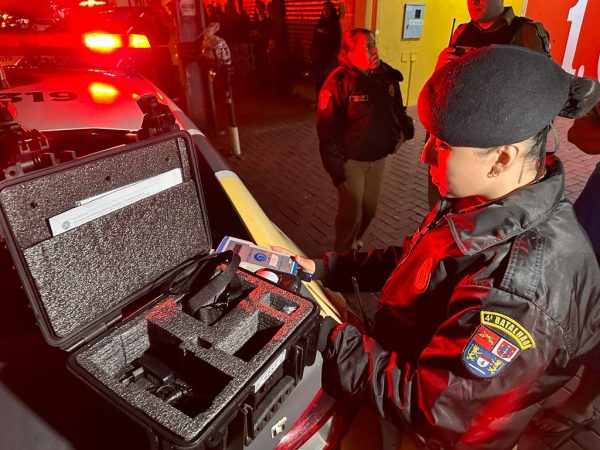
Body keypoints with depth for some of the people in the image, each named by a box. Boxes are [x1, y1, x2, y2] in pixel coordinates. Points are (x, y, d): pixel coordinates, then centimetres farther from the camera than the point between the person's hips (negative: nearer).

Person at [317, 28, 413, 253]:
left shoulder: (387, 76, -2)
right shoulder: (338, 82, -18)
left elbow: (397, 109, 15)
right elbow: (326, 130, -16)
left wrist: (403, 128, -6)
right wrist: (336, 170, -16)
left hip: (379, 158, 5)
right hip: (351, 161, -5)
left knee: (369, 210, 17)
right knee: (351, 214, 3)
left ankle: (354, 243, 45)